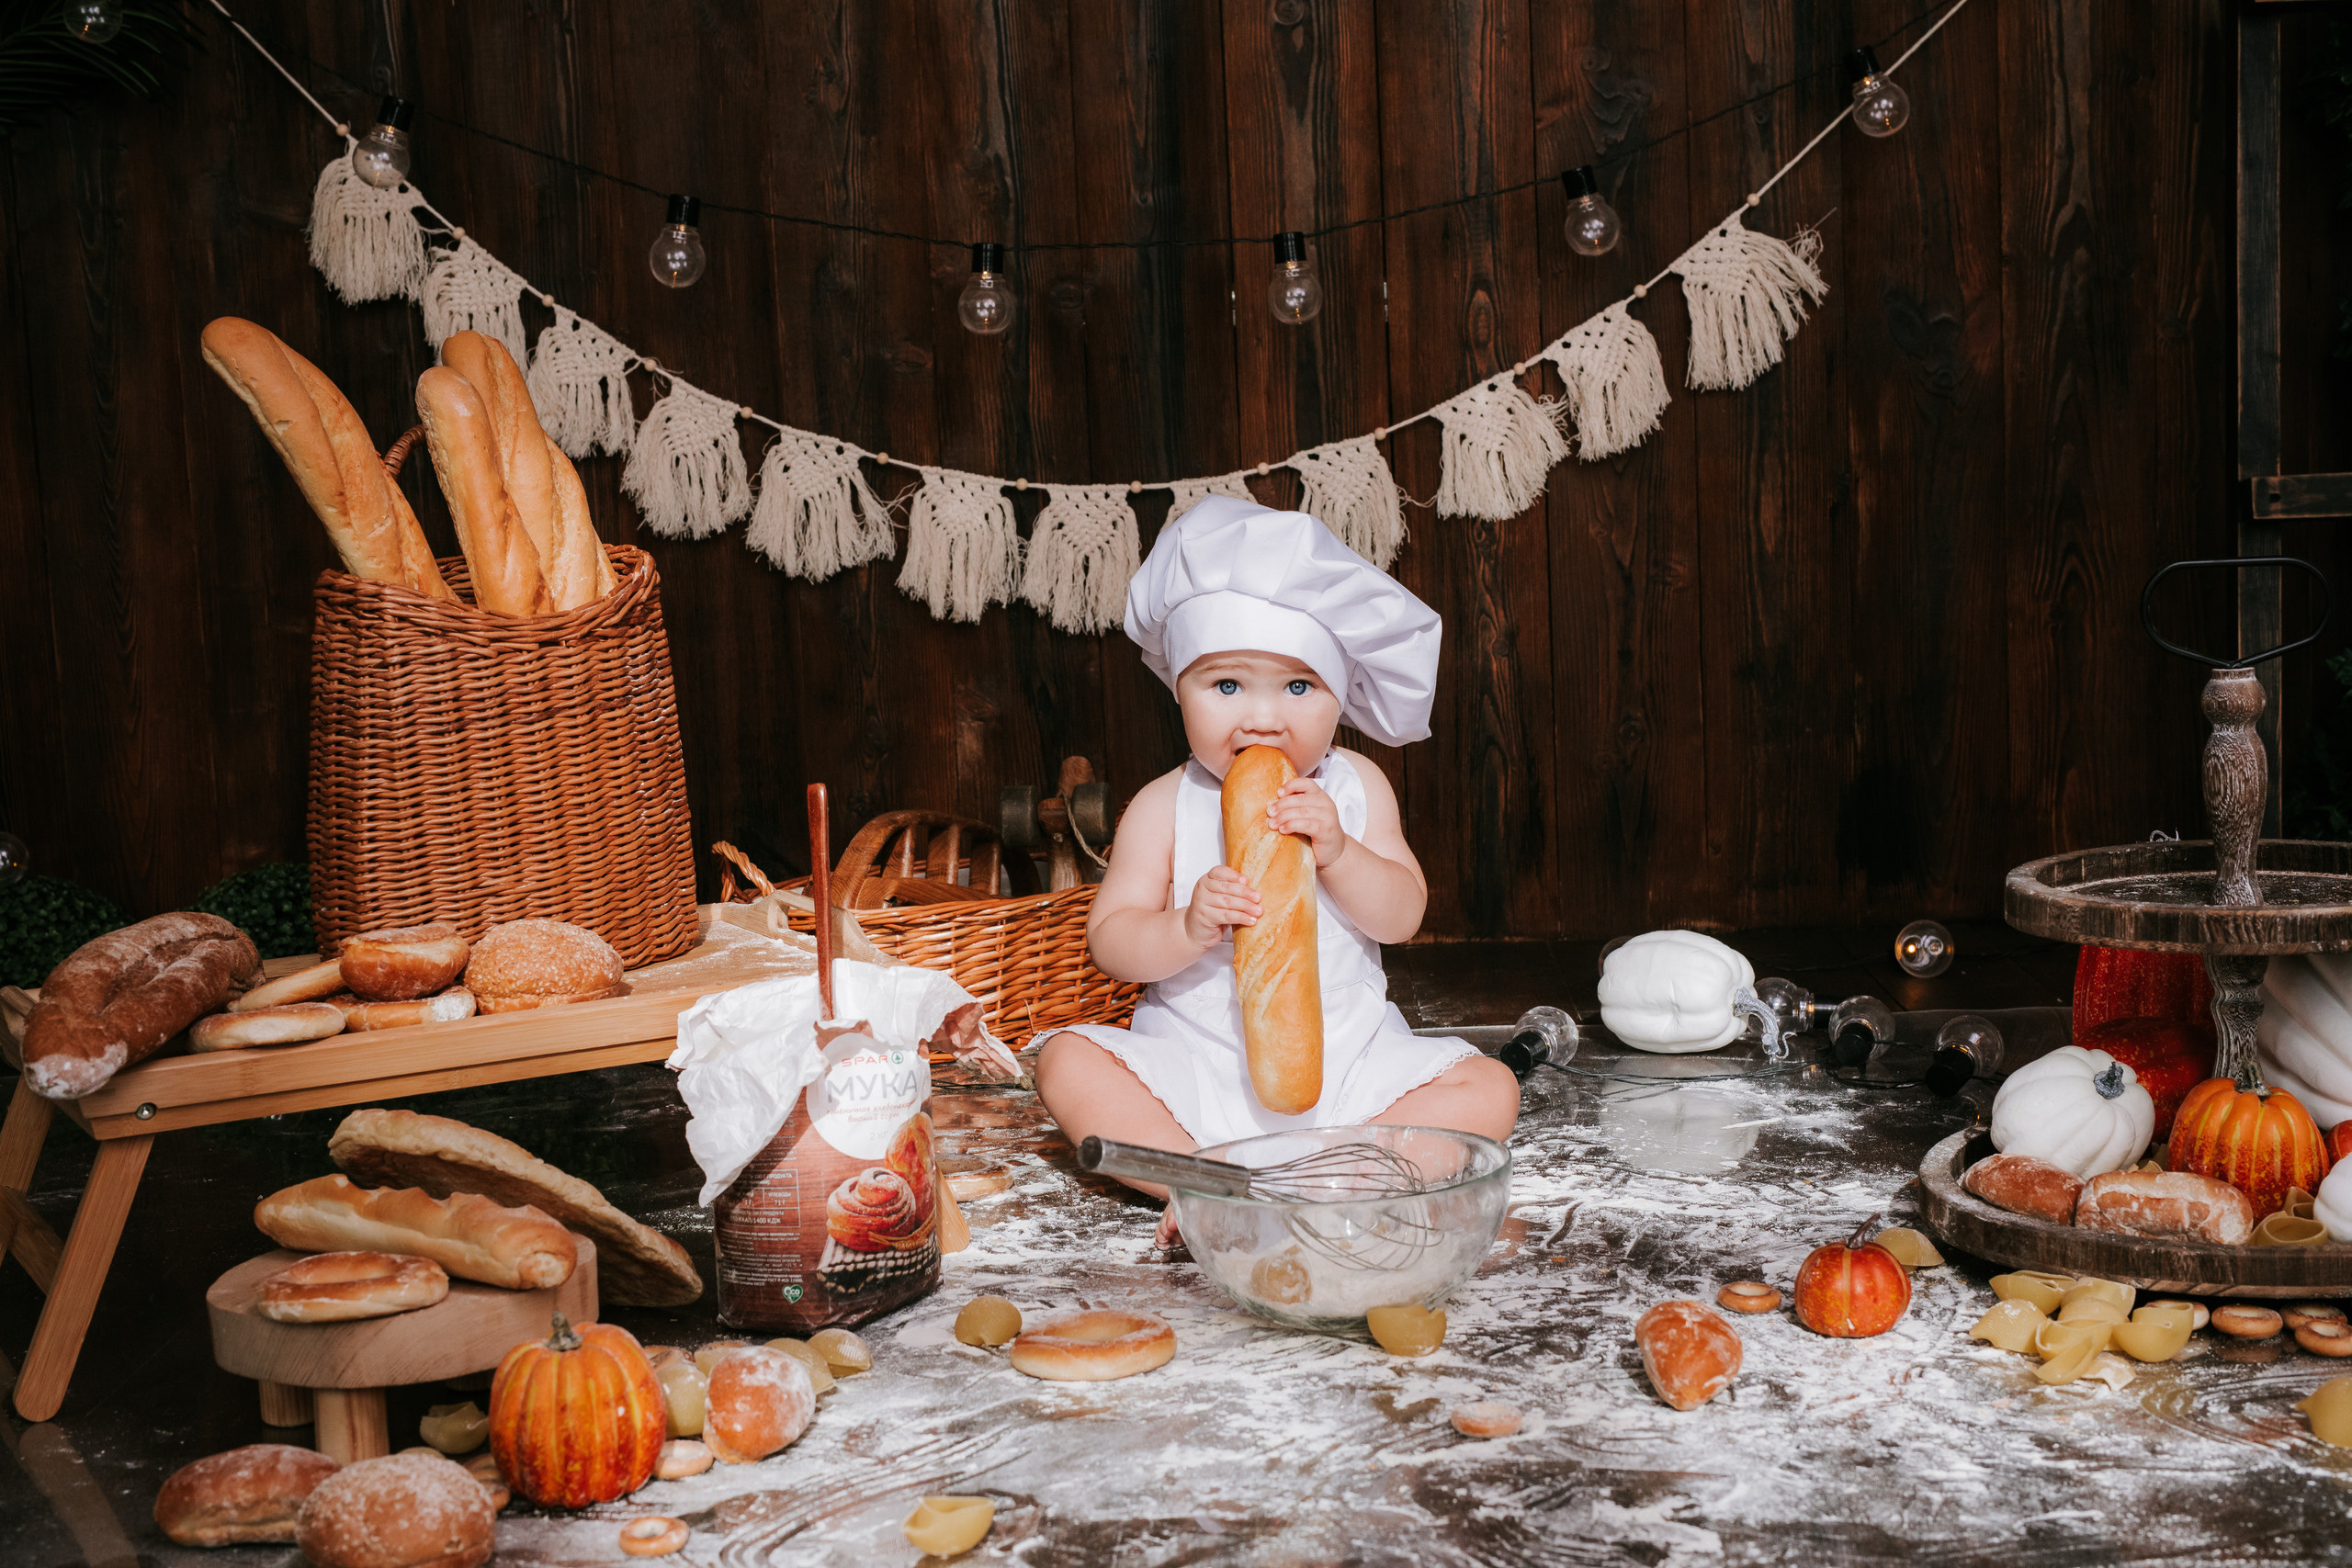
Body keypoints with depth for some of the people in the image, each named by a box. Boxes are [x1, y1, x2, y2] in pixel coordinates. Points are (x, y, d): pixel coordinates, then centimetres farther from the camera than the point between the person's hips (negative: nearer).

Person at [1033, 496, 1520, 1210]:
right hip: (1196, 1065, -1)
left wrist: (1335, 852, -22)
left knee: (1489, 1091, -18)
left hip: (1346, 1061, 2)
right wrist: (1187, 929, -27)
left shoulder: (1354, 788, 2)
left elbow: (1402, 916, -4)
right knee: (1067, 1061, -23)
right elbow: (1110, 942, -7)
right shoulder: (1165, 808, -4)